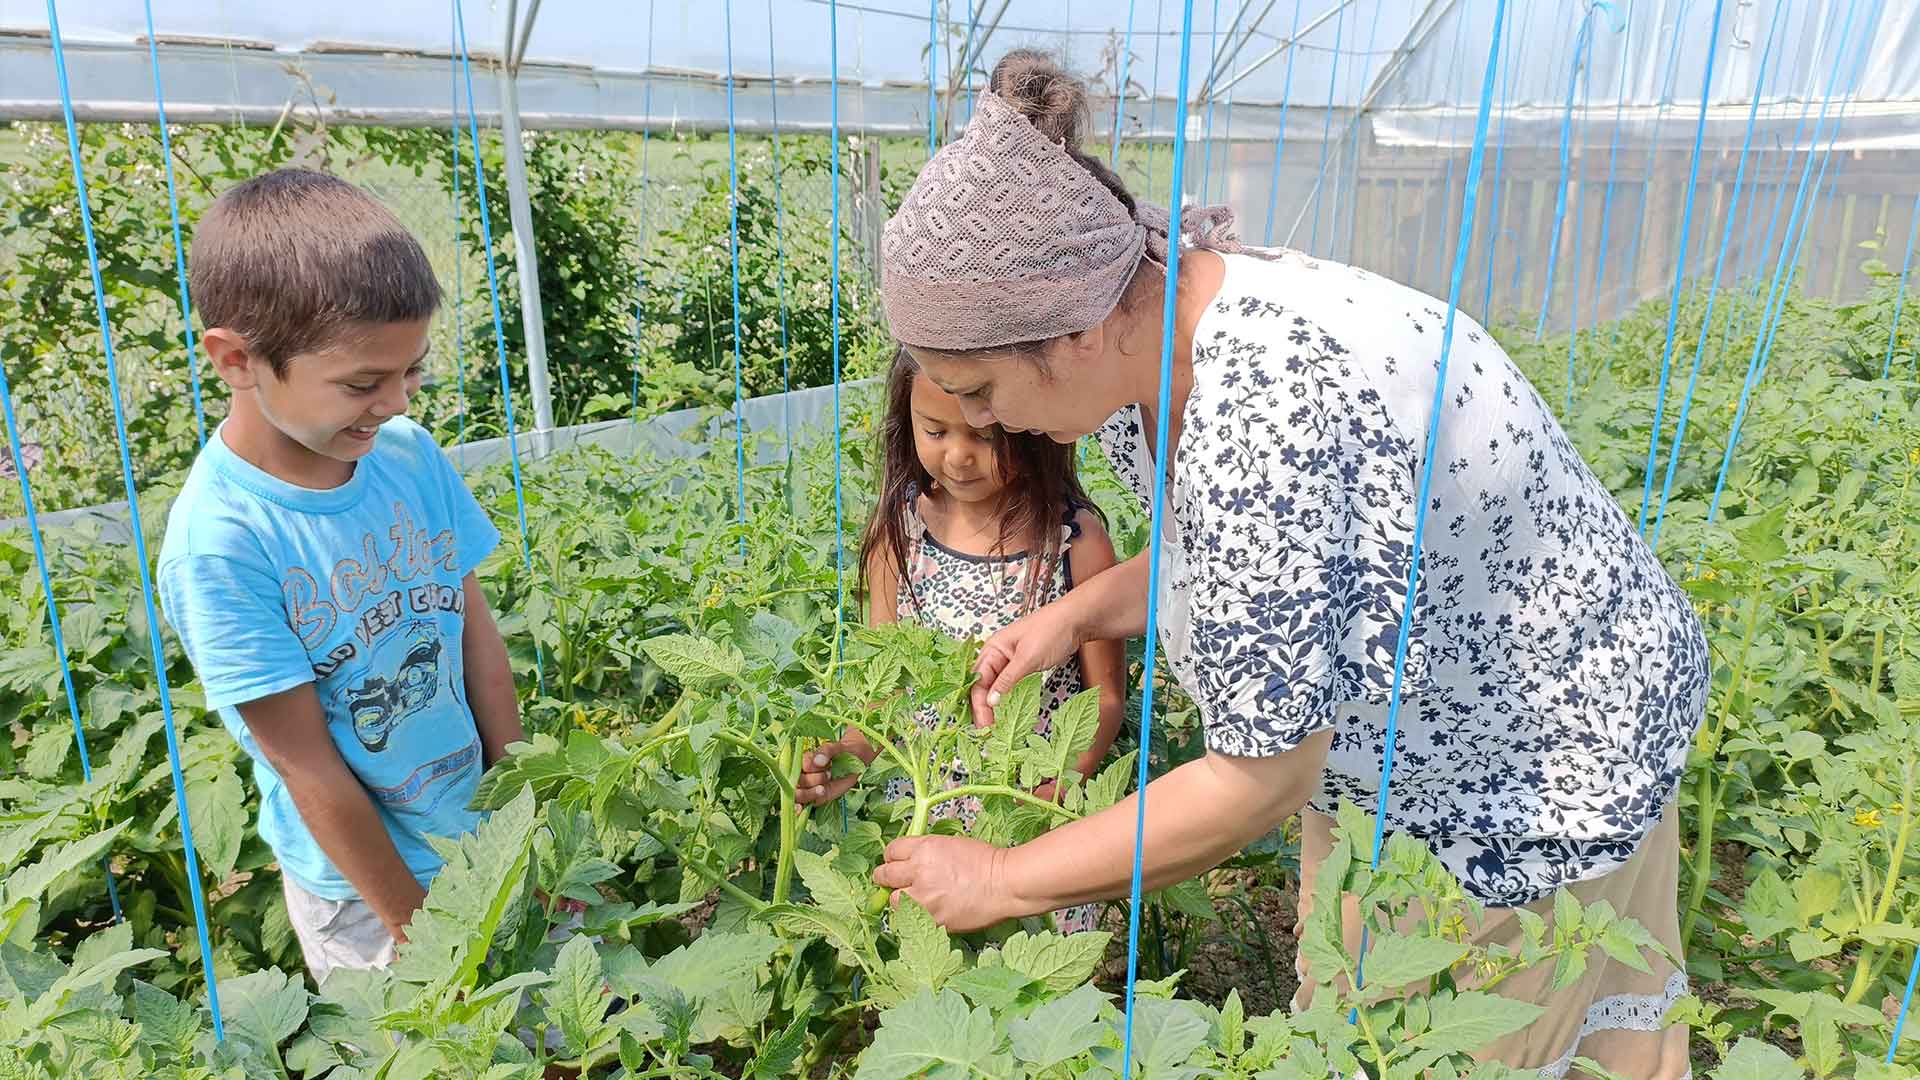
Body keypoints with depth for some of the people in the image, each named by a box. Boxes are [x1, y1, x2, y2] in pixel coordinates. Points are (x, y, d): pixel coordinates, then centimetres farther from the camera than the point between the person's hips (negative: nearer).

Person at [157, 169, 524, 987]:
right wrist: (419, 928, -11)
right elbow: (310, 768, -19)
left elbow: (476, 629, -2)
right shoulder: (217, 544, -24)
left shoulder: (409, 452, -10)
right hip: (362, 884, -4)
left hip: (482, 832, 5)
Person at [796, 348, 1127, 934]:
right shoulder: (898, 526, -5)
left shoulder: (1075, 539, -13)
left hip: (1040, 811, -2)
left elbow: (1105, 692, -6)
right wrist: (850, 752, -18)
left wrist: (1054, 790, -19)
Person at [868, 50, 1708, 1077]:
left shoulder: (1257, 409, -39)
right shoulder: (1139, 344, -10)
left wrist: (1001, 879, -19)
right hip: (1382, 728, 8)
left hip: (1536, 762, -7)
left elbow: (1259, 785, -30)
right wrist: (1073, 613, -6)